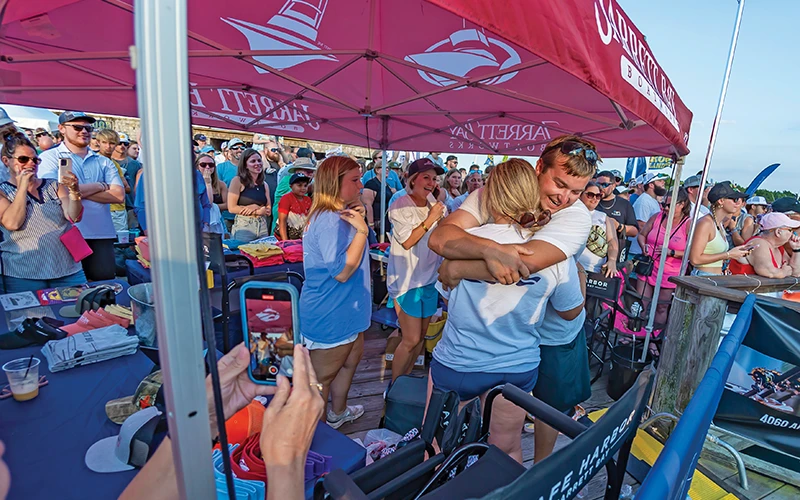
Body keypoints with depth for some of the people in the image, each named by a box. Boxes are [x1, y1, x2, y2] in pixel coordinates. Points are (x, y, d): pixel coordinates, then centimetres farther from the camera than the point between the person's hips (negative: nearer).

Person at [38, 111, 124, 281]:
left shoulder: (104, 162, 12)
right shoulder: (49, 157, 4)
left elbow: (119, 195, -2)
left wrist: (78, 190, -9)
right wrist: (99, 186, -5)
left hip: (102, 235, 2)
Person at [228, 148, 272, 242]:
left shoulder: (264, 185, 12)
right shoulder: (238, 181, -2)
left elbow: (268, 211, 12)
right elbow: (232, 208, -9)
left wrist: (256, 210, -10)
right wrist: (260, 209, -6)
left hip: (263, 227, 5)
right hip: (243, 227, -4)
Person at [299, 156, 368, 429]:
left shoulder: (338, 216, 7)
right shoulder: (330, 220, -26)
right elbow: (342, 271, -29)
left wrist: (358, 224, 3)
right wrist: (361, 230, -26)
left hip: (344, 313, 10)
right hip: (331, 317, -10)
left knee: (350, 359, 26)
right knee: (322, 376, 10)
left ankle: (338, 412, 47)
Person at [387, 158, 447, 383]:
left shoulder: (436, 207, 7)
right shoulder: (401, 206, -9)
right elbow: (407, 241, -17)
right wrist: (430, 219, -18)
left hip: (430, 279, 6)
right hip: (406, 280, -6)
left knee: (421, 336, 14)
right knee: (411, 339, -5)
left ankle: (406, 379, 31)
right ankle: (393, 386, 14)